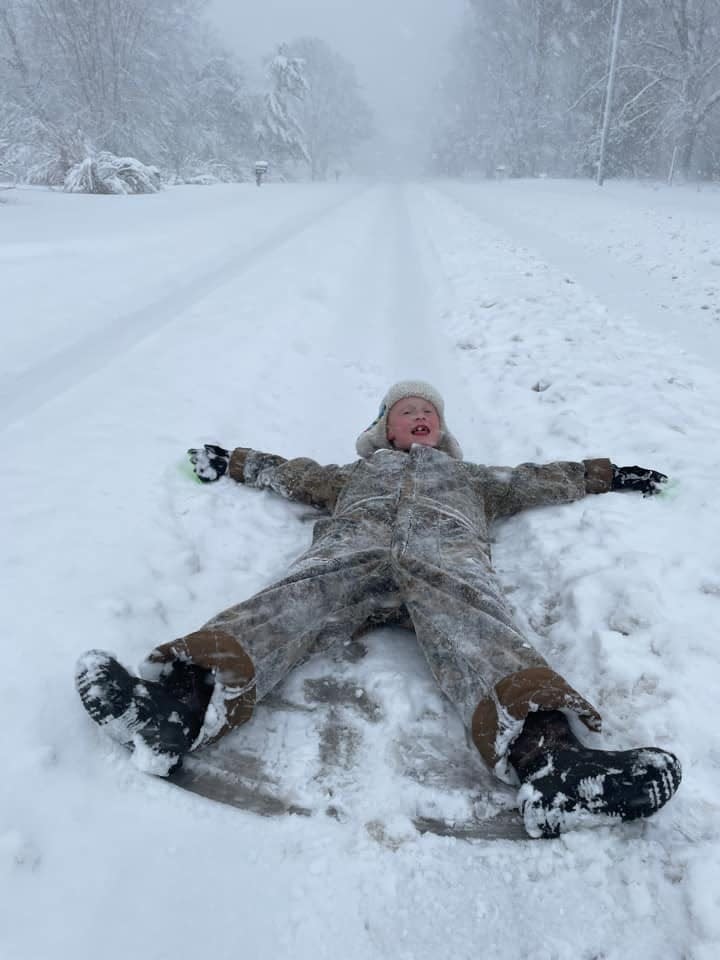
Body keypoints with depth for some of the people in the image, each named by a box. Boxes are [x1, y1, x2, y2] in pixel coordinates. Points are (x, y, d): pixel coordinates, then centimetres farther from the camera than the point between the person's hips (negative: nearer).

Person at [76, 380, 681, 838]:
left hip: (445, 545, 0)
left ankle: (538, 748, -62)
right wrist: (233, 463, 43)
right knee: (303, 596, -33)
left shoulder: (471, 476, 45)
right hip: (354, 544, 1)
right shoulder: (359, 472, 44)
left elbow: (544, 480, 46)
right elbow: (294, 474, 44)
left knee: (460, 610, -36)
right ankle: (187, 700, -58)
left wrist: (607, 475, 45)